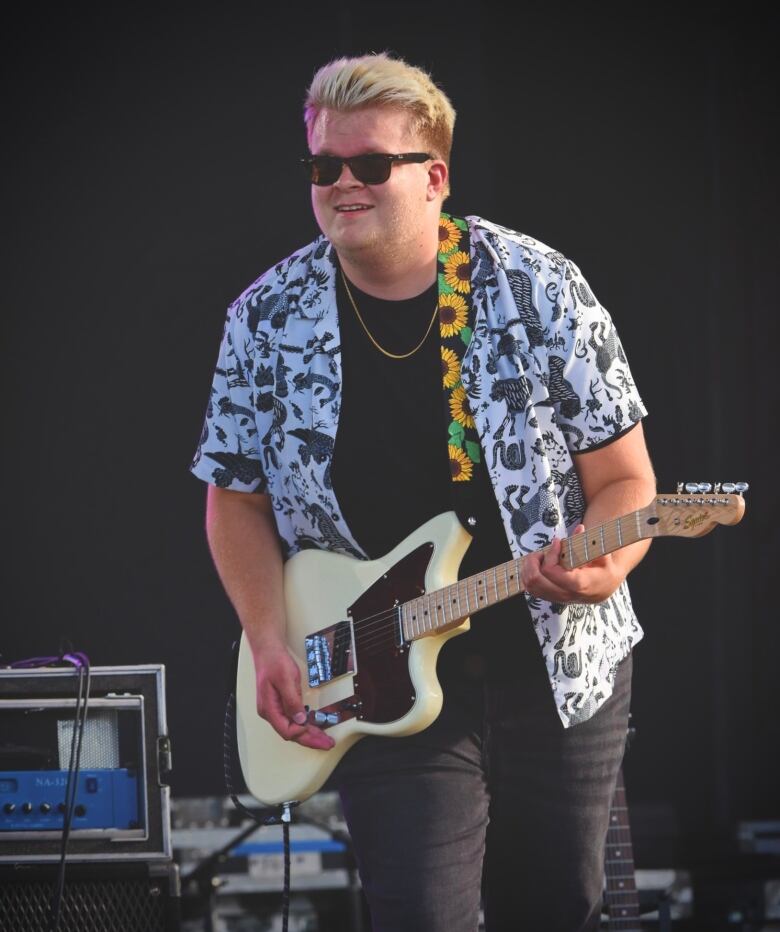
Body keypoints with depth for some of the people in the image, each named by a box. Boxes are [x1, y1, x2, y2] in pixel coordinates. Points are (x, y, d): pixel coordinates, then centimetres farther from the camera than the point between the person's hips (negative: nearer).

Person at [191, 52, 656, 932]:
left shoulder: (540, 289, -7)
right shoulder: (266, 320, -3)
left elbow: (625, 478, -3)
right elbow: (237, 498, 7)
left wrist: (604, 567, -24)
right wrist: (270, 643, -7)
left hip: (559, 663, 0)